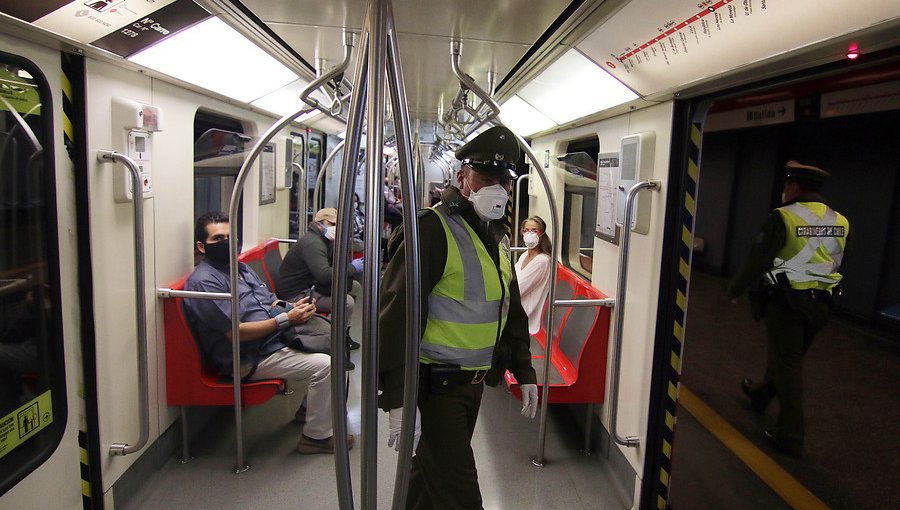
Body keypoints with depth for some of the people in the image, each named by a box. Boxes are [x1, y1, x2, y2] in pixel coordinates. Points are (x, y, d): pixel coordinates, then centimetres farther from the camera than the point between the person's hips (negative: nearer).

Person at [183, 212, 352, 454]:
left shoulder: (239, 266, 15)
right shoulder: (204, 281, -16)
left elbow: (271, 302, 19)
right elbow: (235, 332, -22)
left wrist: (293, 307, -5)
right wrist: (286, 319, -22)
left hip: (276, 340, 10)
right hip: (250, 359, -10)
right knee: (324, 366, -19)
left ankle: (308, 409, 23)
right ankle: (316, 437, -2)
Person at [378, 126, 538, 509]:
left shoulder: (497, 236, 10)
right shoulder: (433, 229, -19)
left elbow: (511, 308, 19)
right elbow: (396, 312, -23)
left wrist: (523, 371, 15)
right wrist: (398, 398, -25)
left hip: (474, 380, 8)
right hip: (437, 381, -8)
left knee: (433, 465, 24)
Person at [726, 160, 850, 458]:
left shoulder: (784, 217, -16)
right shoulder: (840, 221, 5)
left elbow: (757, 260, -15)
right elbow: (836, 264, 12)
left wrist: (734, 291, -2)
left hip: (785, 302, -7)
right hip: (818, 305, 7)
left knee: (788, 365, 0)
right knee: (790, 357, 23)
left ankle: (790, 437, 5)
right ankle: (760, 395, 47)